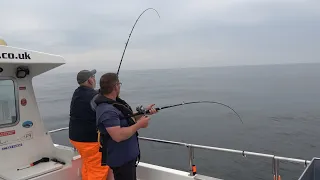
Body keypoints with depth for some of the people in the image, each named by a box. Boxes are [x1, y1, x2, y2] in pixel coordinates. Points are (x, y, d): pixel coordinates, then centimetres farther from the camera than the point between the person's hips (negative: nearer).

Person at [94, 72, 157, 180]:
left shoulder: (113, 102, 5)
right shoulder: (107, 110, -28)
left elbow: (127, 119, 16)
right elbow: (118, 136, -35)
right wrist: (139, 125, -25)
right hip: (121, 159, -10)